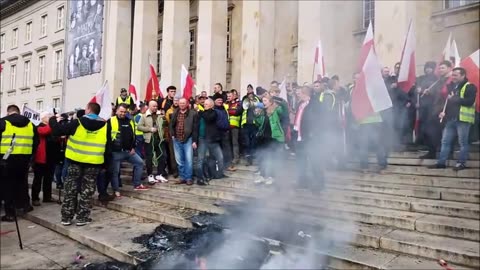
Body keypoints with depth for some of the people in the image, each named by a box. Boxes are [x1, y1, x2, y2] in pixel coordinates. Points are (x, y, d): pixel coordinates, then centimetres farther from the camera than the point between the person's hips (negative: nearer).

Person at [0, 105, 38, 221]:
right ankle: (25, 205, 27)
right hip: (24, 157, 4)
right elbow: (35, 142, 10)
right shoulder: (29, 124, 10)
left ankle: (10, 213, 7)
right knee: (22, 181, 22)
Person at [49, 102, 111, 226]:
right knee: (86, 191, 9)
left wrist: (53, 120, 16)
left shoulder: (77, 123, -5)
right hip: (94, 163, 1)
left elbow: (58, 131, -2)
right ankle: (82, 217, 12)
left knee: (71, 190, 11)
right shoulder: (105, 126, 0)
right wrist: (105, 163, 10)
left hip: (76, 161, 0)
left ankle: (66, 217, 16)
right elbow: (108, 147, 3)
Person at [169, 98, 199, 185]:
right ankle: (182, 177, 20)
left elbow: (195, 128, -6)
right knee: (179, 160, 10)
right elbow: (171, 125, 15)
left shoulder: (193, 113, -5)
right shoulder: (175, 113, 8)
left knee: (188, 160, -2)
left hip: (188, 139, -4)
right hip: (177, 140, 4)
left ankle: (188, 178, 9)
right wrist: (172, 135, 1)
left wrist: (194, 141, -9)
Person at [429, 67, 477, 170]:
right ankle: (441, 162, 10)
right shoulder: (451, 86, 17)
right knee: (445, 141, 6)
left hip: (463, 119, -7)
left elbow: (469, 102, -17)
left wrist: (454, 98, -14)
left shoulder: (470, 87, -4)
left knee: (463, 142, 2)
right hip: (450, 118, 7)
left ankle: (461, 163, 10)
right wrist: (443, 111, 5)